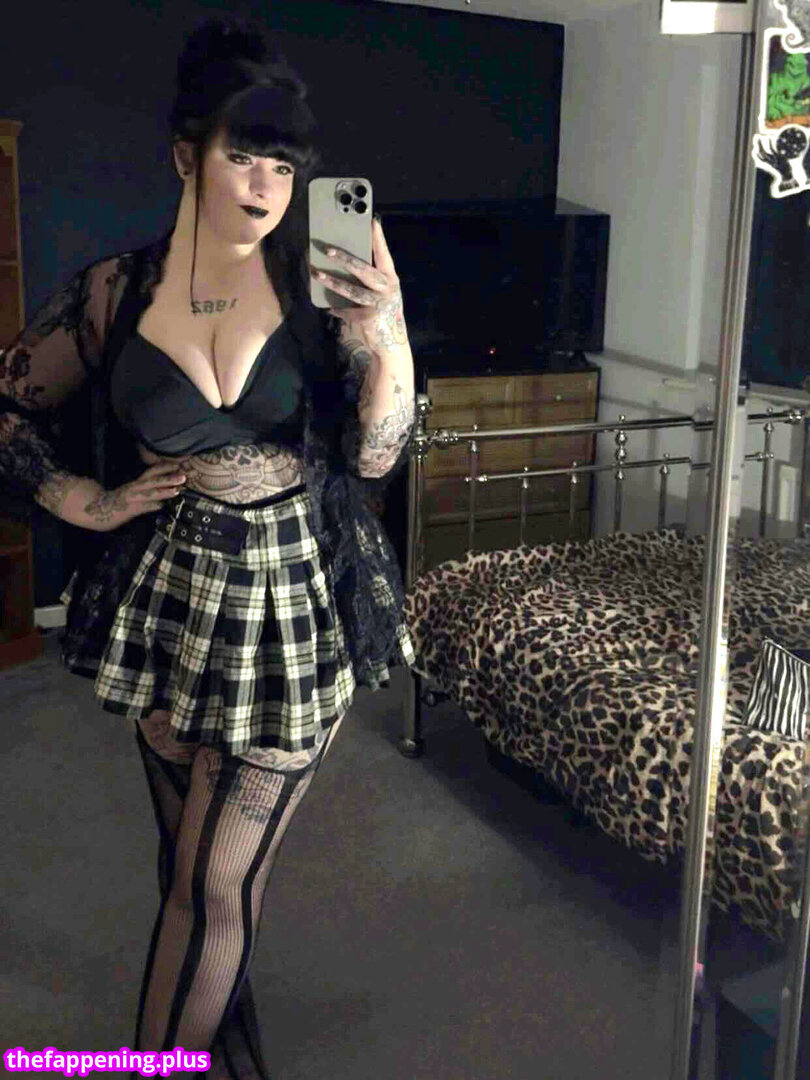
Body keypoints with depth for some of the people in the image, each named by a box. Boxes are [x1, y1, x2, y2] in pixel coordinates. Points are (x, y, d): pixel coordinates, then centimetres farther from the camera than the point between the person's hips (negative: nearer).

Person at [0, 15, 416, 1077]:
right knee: (199, 863, 17)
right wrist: (88, 502, 0)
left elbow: (374, 457, -9)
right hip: (172, 599, 2)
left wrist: (392, 343, -25)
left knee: (215, 880, 4)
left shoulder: (320, 286, -6)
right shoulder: (115, 292, -3)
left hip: (298, 601, -1)